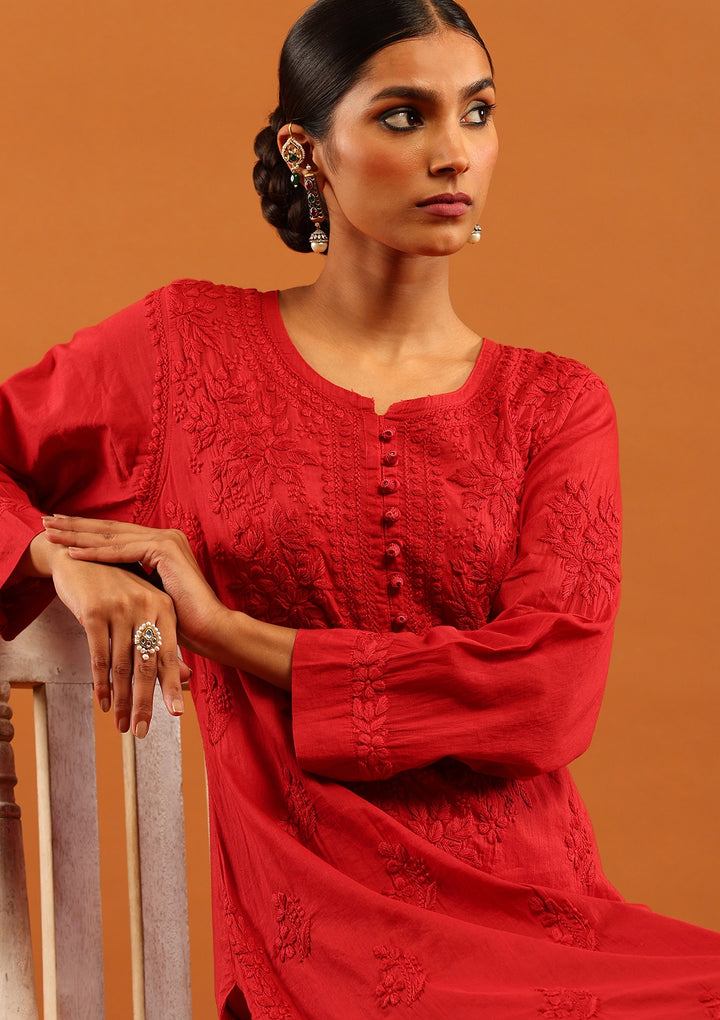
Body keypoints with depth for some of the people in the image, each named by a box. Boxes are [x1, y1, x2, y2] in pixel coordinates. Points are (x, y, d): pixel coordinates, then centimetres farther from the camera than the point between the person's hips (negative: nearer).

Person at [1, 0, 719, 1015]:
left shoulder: (556, 405, 10)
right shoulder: (191, 344, 9)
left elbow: (548, 693, -5)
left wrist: (226, 630, -6)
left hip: (538, 907, 3)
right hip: (321, 924, -3)